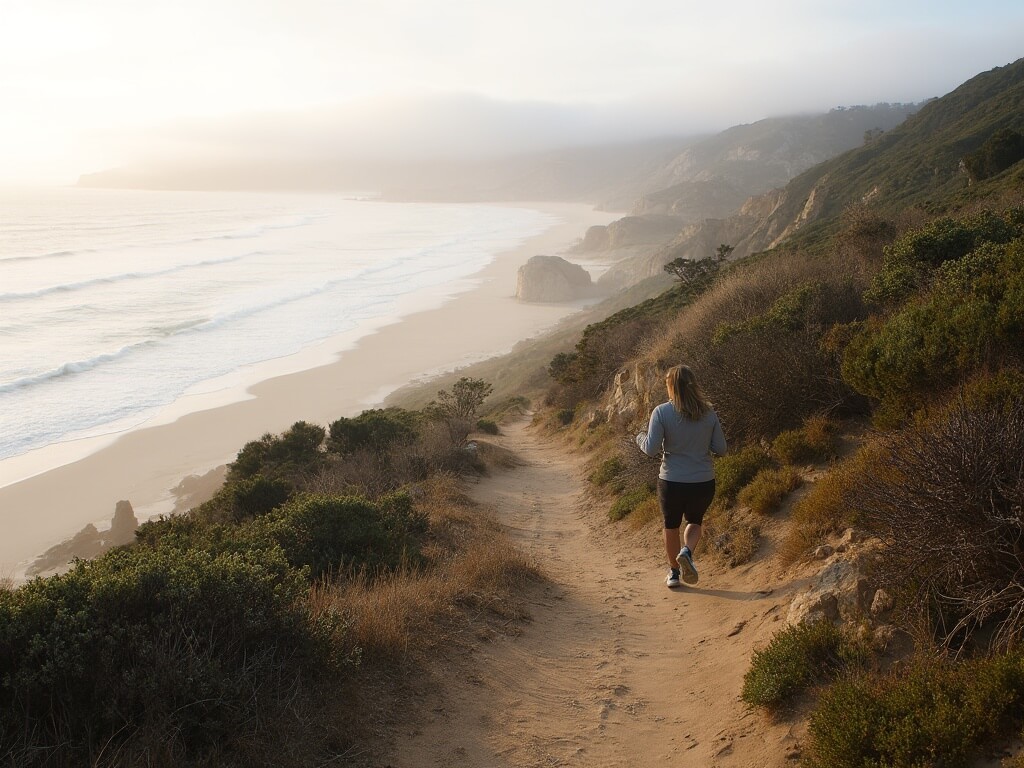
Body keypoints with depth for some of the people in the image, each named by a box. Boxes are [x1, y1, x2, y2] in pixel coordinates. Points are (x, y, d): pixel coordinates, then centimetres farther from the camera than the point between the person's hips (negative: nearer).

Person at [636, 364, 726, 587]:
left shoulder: (661, 412, -12)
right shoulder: (709, 413, -3)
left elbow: (651, 449, -15)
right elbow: (721, 449, 1)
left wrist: (640, 438, 6)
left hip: (671, 482, -2)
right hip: (703, 483, 2)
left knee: (671, 526, 21)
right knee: (695, 522, 24)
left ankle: (674, 572, 30)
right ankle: (687, 552, -4)